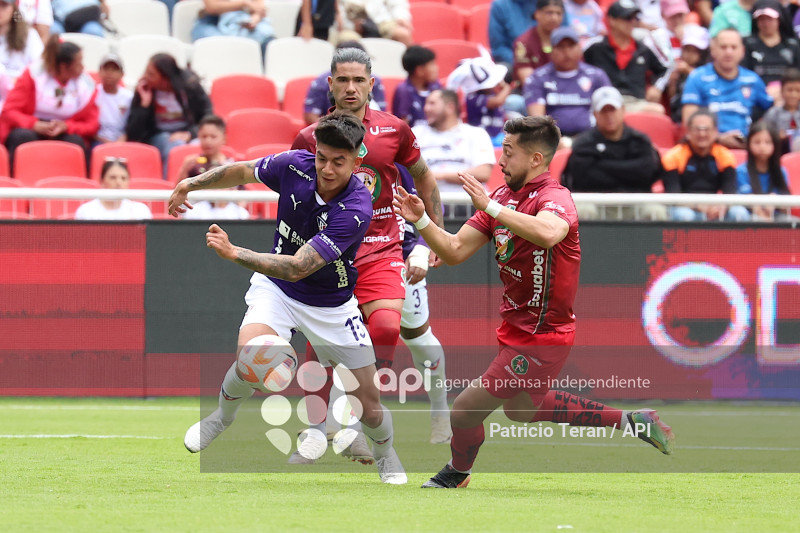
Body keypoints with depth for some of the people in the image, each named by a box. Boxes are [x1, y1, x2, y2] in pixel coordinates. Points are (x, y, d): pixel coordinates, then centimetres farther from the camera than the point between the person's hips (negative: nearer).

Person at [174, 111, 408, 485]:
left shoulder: (356, 210, -32)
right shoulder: (295, 166, -19)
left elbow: (297, 268, -36)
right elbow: (241, 172, 4)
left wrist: (233, 253, -40)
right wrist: (192, 183, 11)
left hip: (332, 305, -1)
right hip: (276, 290, 2)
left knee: (368, 403, 3)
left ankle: (385, 453, 37)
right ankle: (223, 415, 2)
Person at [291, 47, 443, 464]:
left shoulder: (394, 130, 3)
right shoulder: (310, 139, 1)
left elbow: (423, 179, 17)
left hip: (381, 251, 0)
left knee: (386, 328, -22)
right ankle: (316, 430, 21)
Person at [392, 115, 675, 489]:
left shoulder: (554, 198, -20)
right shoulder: (503, 196, 6)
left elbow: (548, 233, -46)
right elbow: (455, 251, 6)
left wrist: (491, 207, -43)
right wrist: (421, 221, -9)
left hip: (542, 335, -10)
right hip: (516, 327, 10)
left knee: (465, 412, -3)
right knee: (521, 408, 28)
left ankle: (455, 474, 28)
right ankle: (629, 421, 32)